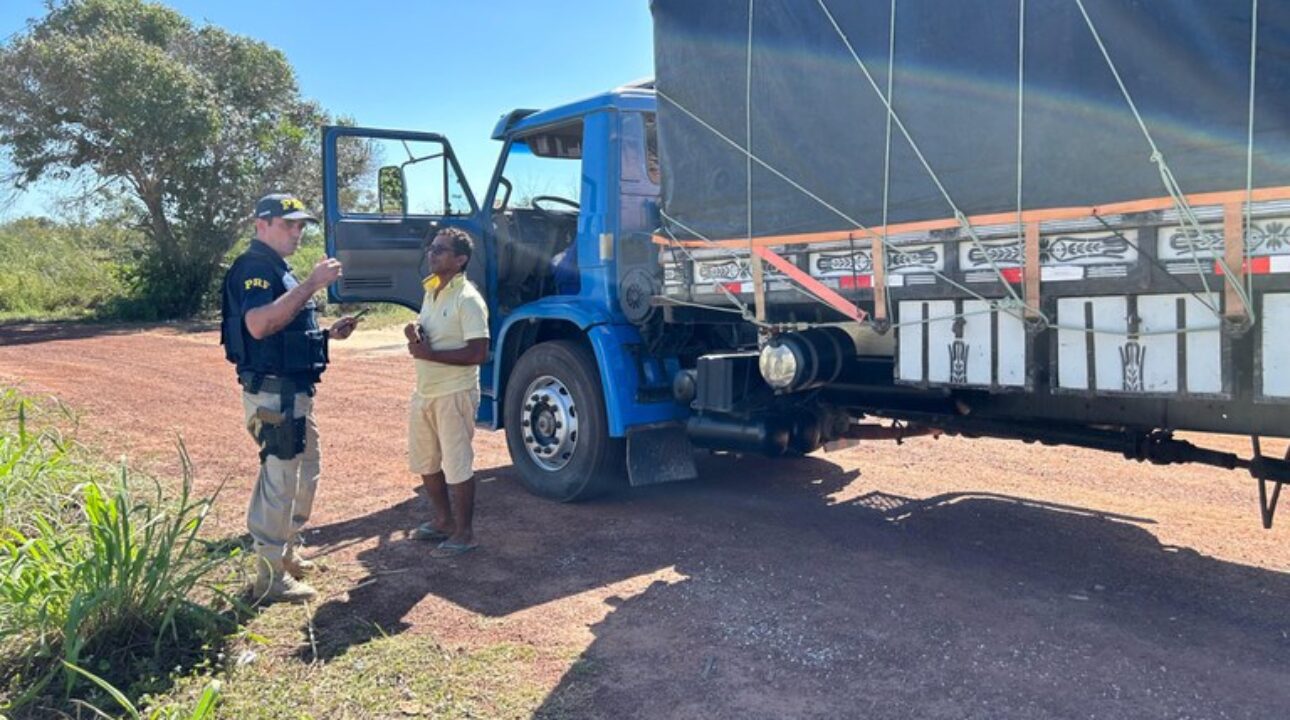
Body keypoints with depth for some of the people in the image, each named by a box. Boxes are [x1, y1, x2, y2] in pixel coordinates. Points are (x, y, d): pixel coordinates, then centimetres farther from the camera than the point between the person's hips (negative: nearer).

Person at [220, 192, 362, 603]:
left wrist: (328, 334, 11)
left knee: (307, 470, 20)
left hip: (294, 392, 11)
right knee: (280, 478, -5)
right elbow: (258, 324, -31)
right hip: (274, 394, -11)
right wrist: (312, 284, -30)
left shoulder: (277, 269, 18)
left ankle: (285, 552, 35)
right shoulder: (254, 267, -13)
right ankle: (271, 578, 4)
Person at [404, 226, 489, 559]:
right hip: (424, 391, 9)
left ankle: (463, 534, 14)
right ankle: (442, 520, 37)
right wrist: (414, 332, 0)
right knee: (425, 461, 19)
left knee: (457, 466, 0)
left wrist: (429, 353, -22)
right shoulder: (431, 292, 10)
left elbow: (478, 353, -23)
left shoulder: (467, 299, -17)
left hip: (454, 393, -9)